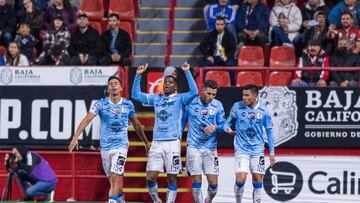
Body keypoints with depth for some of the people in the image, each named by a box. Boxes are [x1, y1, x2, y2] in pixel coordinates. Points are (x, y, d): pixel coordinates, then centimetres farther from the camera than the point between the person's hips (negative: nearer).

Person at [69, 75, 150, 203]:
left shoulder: (128, 105, 1)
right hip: (105, 146, 2)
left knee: (115, 177, -17)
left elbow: (136, 125, 15)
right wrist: (75, 138, -25)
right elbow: (86, 120, -13)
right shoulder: (101, 104, -4)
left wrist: (146, 142, 23)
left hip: (121, 146, -1)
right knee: (112, 179, 13)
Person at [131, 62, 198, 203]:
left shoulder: (180, 98, 4)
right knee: (150, 177, -2)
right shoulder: (156, 98, 17)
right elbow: (135, 95, 21)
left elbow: (194, 92, -14)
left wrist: (187, 72, -16)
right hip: (156, 143, 4)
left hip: (172, 143, -4)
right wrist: (138, 76, 12)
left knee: (171, 177, 0)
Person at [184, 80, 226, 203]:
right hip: (194, 146, -2)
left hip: (210, 147, 2)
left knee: (213, 182, -1)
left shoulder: (217, 105, 2)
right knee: (196, 181, -5)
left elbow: (222, 124, 6)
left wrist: (215, 127, -17)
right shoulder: (191, 103, -3)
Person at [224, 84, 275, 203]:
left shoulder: (263, 110, -1)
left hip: (257, 150, 2)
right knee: (241, 179, -14)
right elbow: (227, 123, 5)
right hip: (241, 150, -2)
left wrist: (272, 153, 5)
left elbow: (269, 132, 6)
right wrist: (228, 129, -21)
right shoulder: (237, 107, -4)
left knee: (257, 180, 1)